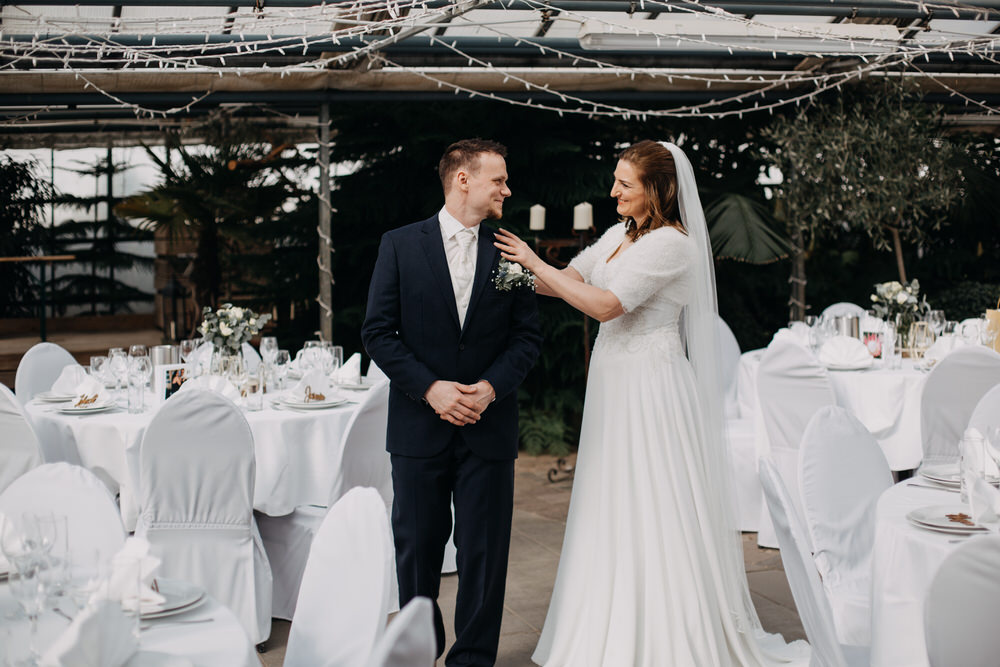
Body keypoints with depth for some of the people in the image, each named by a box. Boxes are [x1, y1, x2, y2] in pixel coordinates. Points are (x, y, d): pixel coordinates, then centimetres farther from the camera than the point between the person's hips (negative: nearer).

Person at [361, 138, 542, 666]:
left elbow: (528, 335, 5)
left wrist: (492, 386, -11)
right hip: (419, 424, -1)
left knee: (484, 550, 4)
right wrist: (430, 388, -13)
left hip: (489, 425, 1)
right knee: (416, 546, 10)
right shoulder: (400, 245, 0)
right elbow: (379, 331, -4)